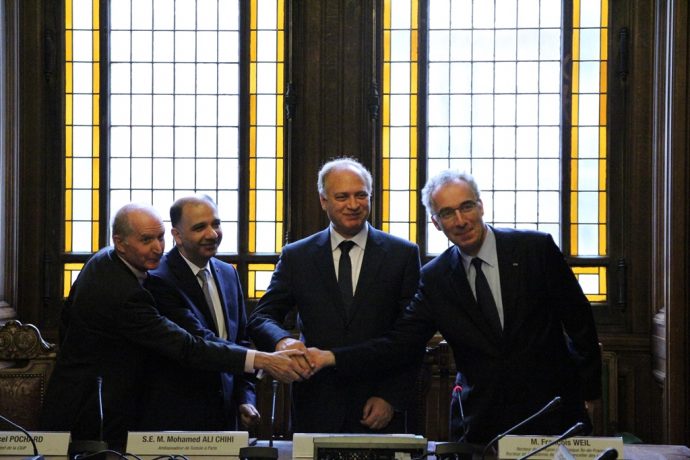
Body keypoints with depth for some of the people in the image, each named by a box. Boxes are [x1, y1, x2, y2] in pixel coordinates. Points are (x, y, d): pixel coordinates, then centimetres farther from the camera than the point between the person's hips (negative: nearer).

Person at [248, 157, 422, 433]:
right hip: (316, 408, 1)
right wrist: (282, 340, -20)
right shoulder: (296, 257, 7)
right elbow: (261, 317, 3)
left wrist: (392, 399, -8)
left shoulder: (403, 255, 3)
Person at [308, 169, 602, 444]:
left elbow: (579, 321, 1)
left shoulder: (536, 249, -5)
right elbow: (399, 344, -3)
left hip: (552, 415, -1)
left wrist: (587, 392, 1)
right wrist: (332, 358, -15)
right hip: (481, 424, 2)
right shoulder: (434, 278, 1)